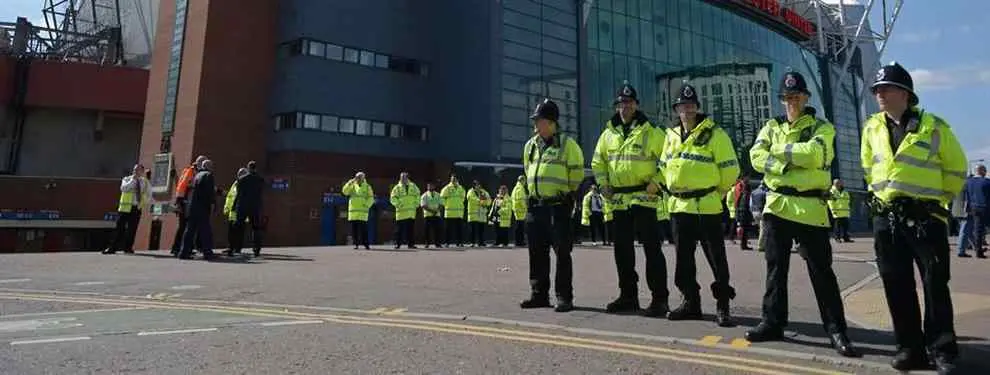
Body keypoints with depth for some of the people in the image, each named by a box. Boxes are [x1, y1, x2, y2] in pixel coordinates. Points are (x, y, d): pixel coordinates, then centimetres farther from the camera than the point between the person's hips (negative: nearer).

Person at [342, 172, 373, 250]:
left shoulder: (367, 187, 7)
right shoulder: (352, 186, 13)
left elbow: (371, 198, 1)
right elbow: (345, 192, -3)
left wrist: (366, 205, -13)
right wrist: (349, 183, -12)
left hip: (363, 211, -2)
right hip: (353, 210, 3)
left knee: (363, 228, -7)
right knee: (354, 228, 3)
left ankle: (365, 243, -1)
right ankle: (356, 243, 11)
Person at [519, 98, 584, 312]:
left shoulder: (567, 144, -5)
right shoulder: (530, 145, 14)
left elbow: (577, 174, -1)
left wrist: (564, 193, 5)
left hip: (558, 206, -6)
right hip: (535, 206, 7)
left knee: (562, 253, -3)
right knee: (537, 252, 10)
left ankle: (564, 298, 4)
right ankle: (539, 294, 20)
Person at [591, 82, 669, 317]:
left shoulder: (652, 133, -3)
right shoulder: (608, 134, 12)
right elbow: (598, 161, 21)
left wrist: (656, 182, -12)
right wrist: (603, 183, 10)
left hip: (644, 198, -5)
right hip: (618, 200, 6)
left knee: (651, 248, -7)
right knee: (622, 249, 10)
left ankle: (659, 299, 0)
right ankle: (628, 296, 21)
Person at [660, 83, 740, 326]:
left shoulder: (714, 134, -5)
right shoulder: (671, 135, 13)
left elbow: (730, 169, -6)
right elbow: (664, 166, 25)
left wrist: (717, 191, 3)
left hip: (706, 206, -6)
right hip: (678, 206, 6)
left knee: (717, 259, -1)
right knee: (683, 258, 11)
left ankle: (723, 306, 9)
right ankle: (691, 302, 23)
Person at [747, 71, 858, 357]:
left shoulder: (822, 127, 2)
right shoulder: (771, 127, 12)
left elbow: (814, 153, -20)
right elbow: (756, 157, -4)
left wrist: (780, 150, -9)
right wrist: (790, 163, -16)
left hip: (810, 208, -3)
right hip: (777, 205, 4)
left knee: (821, 272, 0)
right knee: (776, 268, 10)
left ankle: (836, 331, 9)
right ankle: (773, 323, 19)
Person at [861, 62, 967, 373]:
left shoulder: (933, 126, -4)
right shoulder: (872, 128, 8)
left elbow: (956, 168, 6)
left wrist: (937, 198, 9)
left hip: (925, 216, -3)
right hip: (886, 218, 4)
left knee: (935, 284, 1)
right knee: (897, 287, 6)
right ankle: (910, 348, 16)